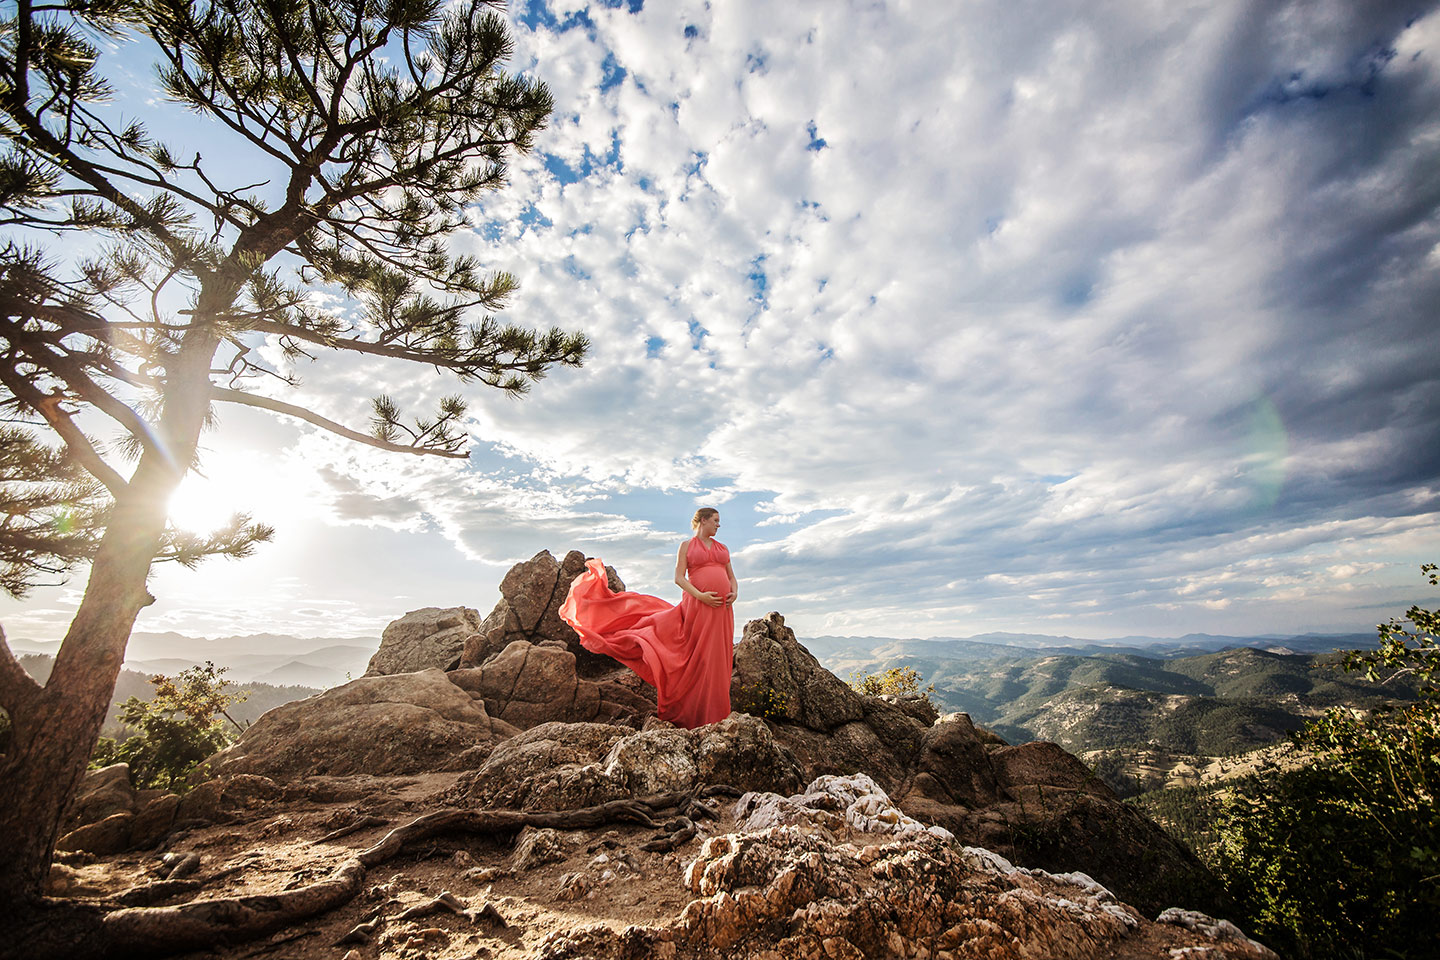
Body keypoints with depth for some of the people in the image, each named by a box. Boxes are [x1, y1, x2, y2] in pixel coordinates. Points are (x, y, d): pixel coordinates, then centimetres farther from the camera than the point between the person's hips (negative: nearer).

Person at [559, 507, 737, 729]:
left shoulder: (722, 548, 19)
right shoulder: (686, 546, 6)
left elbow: (732, 577, 19)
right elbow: (678, 578, -2)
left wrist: (734, 593, -3)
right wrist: (701, 596, -16)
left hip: (722, 610, 4)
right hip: (697, 605, -4)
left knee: (716, 661, 6)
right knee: (696, 659, -2)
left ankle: (713, 714, 18)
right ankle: (694, 714, 13)